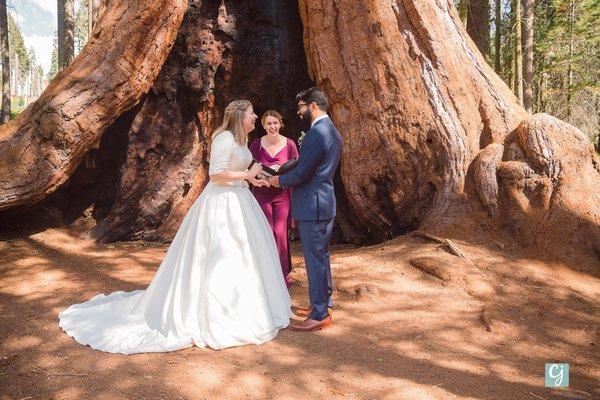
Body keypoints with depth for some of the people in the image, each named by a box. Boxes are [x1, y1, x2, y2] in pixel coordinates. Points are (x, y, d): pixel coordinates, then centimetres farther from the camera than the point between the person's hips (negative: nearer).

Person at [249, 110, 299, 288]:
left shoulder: (289, 144, -4)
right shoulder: (257, 144, -4)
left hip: (282, 194, 0)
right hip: (262, 194, 0)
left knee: (281, 233, 1)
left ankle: (283, 274, 18)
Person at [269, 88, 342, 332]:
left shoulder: (316, 133, -18)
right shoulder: (332, 132, 14)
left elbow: (302, 172, -21)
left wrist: (280, 181, -3)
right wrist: (286, 173, 15)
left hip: (312, 205, -10)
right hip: (326, 202, 10)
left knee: (314, 259, -3)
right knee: (322, 256, 18)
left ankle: (320, 315, 5)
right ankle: (323, 304, 30)